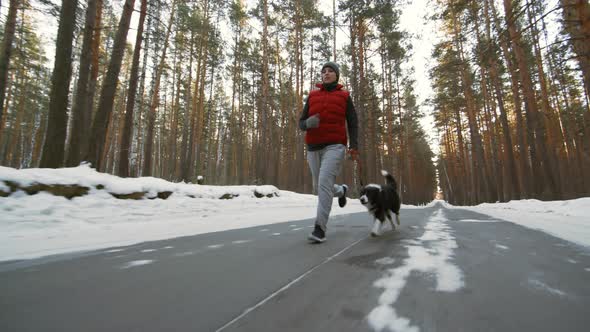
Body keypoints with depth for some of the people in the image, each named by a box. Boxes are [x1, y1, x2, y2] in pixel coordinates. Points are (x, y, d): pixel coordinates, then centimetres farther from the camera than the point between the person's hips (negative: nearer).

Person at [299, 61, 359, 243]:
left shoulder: (344, 96, 8)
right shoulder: (312, 96, 13)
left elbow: (352, 123, 6)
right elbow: (301, 124, 10)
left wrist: (354, 145, -11)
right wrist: (309, 123, -15)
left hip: (335, 146, -4)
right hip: (314, 148, 4)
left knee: (324, 183, -23)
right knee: (319, 188, 13)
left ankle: (320, 229, -18)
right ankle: (341, 191, 47)